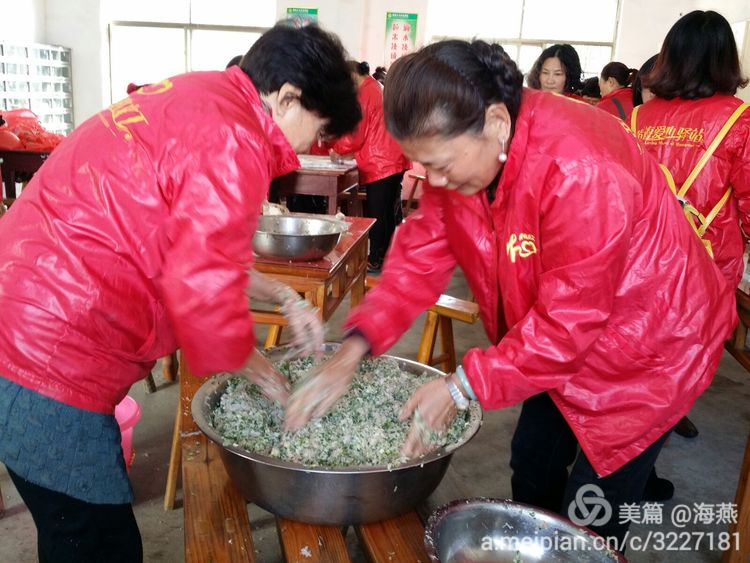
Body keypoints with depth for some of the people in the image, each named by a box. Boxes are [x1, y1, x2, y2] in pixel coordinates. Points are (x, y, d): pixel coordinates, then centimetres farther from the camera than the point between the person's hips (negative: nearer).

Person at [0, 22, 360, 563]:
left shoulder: (193, 100, 13)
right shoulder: (234, 140, -18)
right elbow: (202, 286, -22)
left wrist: (285, 297, 18)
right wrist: (261, 371, -3)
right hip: (50, 354, -10)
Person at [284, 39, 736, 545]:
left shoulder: (580, 171, -37)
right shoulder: (458, 153, -12)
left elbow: (568, 318, -32)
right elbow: (421, 256, -11)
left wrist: (462, 388, -29)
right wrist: (354, 349, -21)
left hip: (644, 344, -7)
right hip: (550, 342, 7)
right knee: (532, 466, 19)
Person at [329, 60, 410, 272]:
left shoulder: (364, 95, -11)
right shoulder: (379, 89, 18)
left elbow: (356, 135, -12)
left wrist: (337, 149, 4)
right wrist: (348, 150, 19)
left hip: (379, 164, -9)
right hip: (394, 160, 9)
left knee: (375, 214, -3)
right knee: (390, 211, 12)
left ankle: (375, 261, 2)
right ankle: (388, 256, 20)